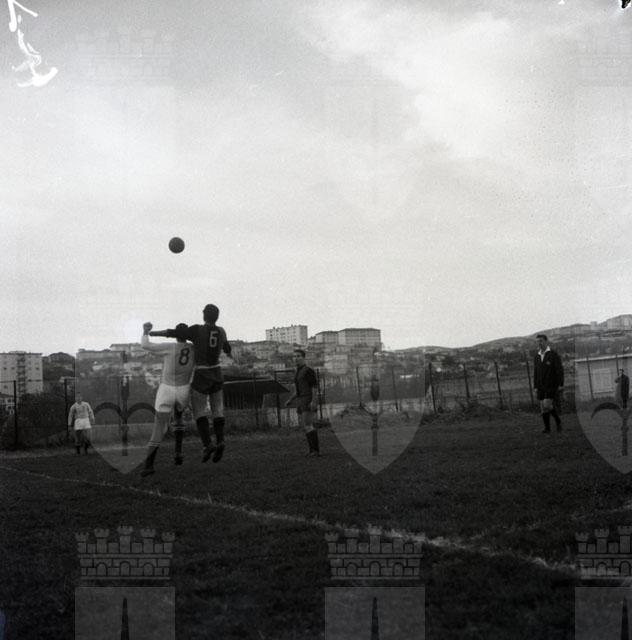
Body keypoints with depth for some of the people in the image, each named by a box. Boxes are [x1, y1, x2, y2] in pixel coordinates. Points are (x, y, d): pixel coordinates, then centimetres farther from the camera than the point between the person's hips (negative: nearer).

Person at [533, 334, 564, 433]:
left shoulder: (554, 354, -7)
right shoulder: (536, 357, 10)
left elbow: (560, 370, -10)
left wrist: (560, 385, -16)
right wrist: (535, 387, 8)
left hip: (552, 385, -5)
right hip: (541, 387, 5)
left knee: (547, 405, -16)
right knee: (543, 407, 0)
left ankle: (558, 421, 6)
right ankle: (547, 428, 5)